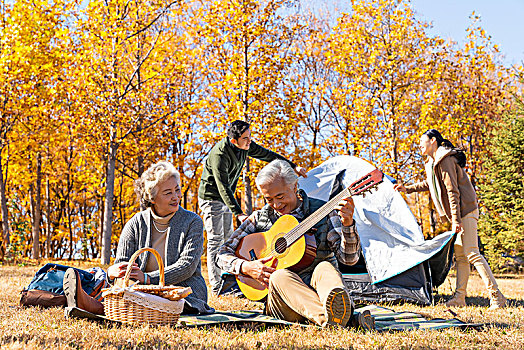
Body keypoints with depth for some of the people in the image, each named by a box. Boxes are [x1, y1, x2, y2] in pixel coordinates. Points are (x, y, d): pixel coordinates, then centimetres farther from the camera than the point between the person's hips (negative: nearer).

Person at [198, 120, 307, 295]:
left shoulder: (246, 146, -7)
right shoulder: (220, 154, -30)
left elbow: (267, 155, 7)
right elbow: (223, 187, -33)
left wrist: (293, 166, 7)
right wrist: (239, 213, -39)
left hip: (226, 197, 8)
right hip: (211, 197, -8)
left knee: (228, 238, 12)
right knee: (216, 240, -10)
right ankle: (216, 286, -7)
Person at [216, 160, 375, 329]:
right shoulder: (259, 219, 10)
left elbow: (349, 258, -3)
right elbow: (223, 254, 13)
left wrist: (347, 223, -22)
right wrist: (246, 267, -8)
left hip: (318, 289, 0)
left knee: (325, 267, -32)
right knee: (280, 276, -33)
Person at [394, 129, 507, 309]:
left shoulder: (446, 160, -15)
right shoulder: (433, 162, 16)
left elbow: (453, 191, -20)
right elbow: (429, 184, 35)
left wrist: (456, 219, -22)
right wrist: (407, 189, 35)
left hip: (465, 211, -10)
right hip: (459, 213, 10)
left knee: (471, 253, -14)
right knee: (460, 255, 9)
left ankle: (497, 297, -12)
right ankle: (460, 297, 13)